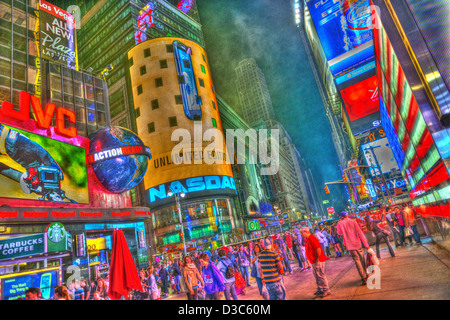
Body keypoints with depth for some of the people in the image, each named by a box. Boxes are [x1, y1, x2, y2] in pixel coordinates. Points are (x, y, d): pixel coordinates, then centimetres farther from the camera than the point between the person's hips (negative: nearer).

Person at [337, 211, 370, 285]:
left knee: (357, 261, 2)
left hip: (350, 245, -1)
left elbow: (340, 233, 14)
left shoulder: (340, 224, -4)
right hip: (357, 243, 1)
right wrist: (366, 244, -4)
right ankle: (365, 275, 28)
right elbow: (360, 233, -6)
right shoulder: (353, 221, -4)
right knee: (362, 259, 17)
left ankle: (364, 278, 0)